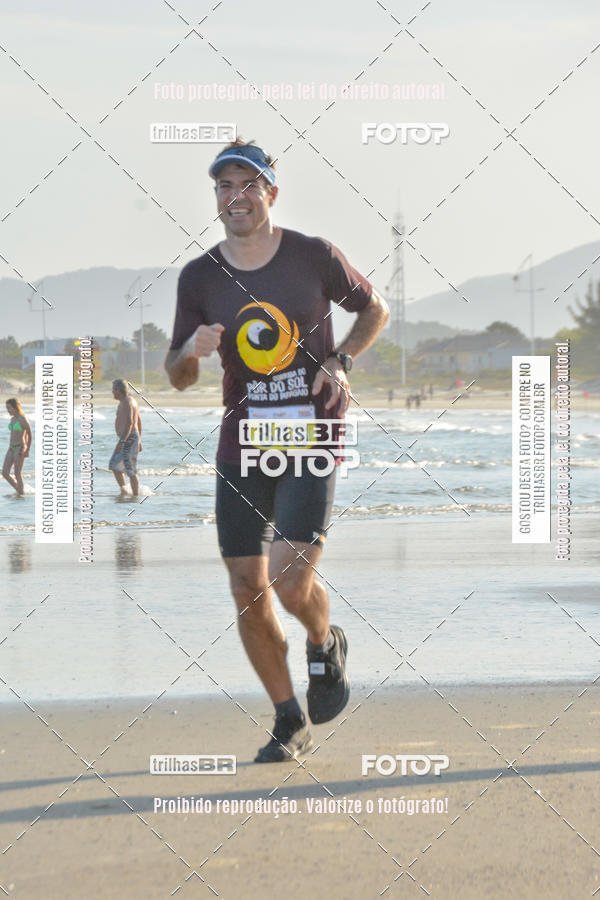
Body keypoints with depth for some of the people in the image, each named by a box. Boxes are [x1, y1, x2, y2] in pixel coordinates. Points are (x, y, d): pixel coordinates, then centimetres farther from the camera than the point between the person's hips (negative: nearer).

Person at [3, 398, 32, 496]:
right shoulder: (12, 419, 12)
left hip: (20, 448, -8)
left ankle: (20, 494, 7)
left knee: (17, 474, -4)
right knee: (5, 473, 1)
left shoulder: (23, 420, -11)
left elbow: (30, 435, -5)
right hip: (11, 448, 8)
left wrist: (27, 450, -2)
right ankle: (19, 490, 16)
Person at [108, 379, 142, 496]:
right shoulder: (130, 400, 16)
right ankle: (124, 491, 8)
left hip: (128, 439, -11)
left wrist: (121, 442, -30)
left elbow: (129, 423, -26)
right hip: (132, 438, 11)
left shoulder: (126, 402, -16)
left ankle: (135, 496, -1)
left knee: (131, 471, -5)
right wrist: (138, 441, 26)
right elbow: (138, 421, 22)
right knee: (114, 465, 11)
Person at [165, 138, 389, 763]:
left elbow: (375, 308, 12)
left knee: (291, 581, -17)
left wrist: (341, 360, -5)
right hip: (241, 447, 3)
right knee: (248, 591, 2)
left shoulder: (315, 257, -4)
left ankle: (325, 644, 19)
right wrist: (191, 353, -15)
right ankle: (289, 722, 19)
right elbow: (178, 377, 8)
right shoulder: (199, 278, 1)